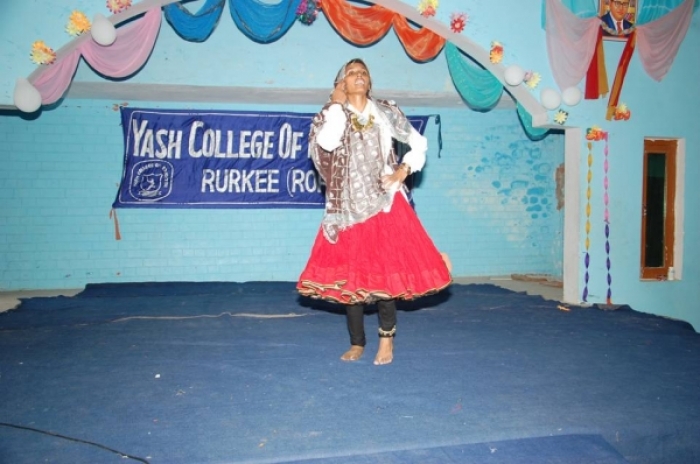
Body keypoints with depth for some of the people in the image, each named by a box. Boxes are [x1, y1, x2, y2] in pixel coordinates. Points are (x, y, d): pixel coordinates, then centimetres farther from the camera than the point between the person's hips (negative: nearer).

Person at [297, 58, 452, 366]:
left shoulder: (386, 112, 9)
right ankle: (357, 343, 15)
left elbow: (419, 144, 15)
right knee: (348, 274, 2)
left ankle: (386, 337, 10)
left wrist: (404, 170, -1)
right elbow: (327, 143, -18)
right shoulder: (331, 114, 5)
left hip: (385, 203, 0)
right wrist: (337, 104, -7)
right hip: (348, 207, 0)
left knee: (385, 269, -6)